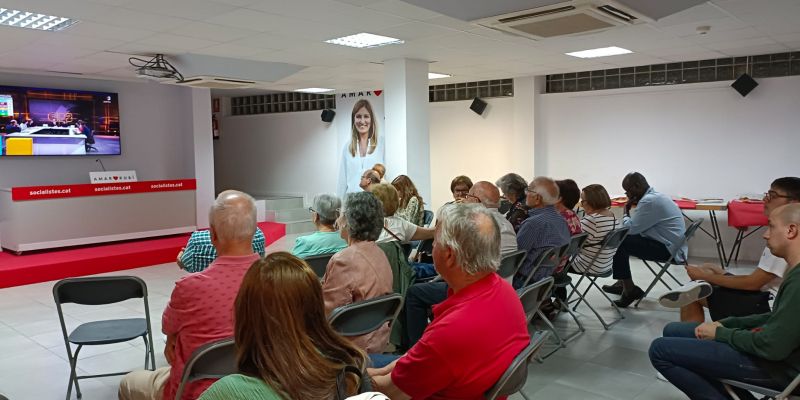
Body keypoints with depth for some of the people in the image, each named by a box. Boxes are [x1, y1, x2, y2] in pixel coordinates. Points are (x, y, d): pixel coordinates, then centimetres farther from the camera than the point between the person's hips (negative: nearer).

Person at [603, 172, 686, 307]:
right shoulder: (655, 196, 14)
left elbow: (630, 228, -18)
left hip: (668, 250, -11)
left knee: (618, 244, -14)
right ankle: (624, 283, 22)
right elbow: (638, 228, 18)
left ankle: (629, 290, -2)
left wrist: (626, 212, -1)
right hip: (672, 245, 11)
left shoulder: (649, 201, -20)